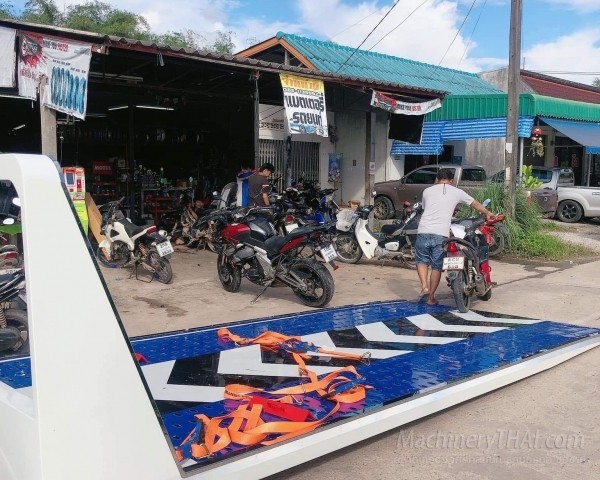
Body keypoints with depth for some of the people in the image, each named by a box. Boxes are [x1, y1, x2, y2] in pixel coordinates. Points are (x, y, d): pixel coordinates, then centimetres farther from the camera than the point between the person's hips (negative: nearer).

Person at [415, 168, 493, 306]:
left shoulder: (427, 191, 14)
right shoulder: (456, 192, 12)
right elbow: (476, 204, 26)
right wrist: (487, 214, 44)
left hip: (424, 231, 1)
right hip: (441, 234, -1)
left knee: (421, 260, 19)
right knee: (437, 266, 10)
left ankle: (424, 287, 1)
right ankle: (431, 297, 16)